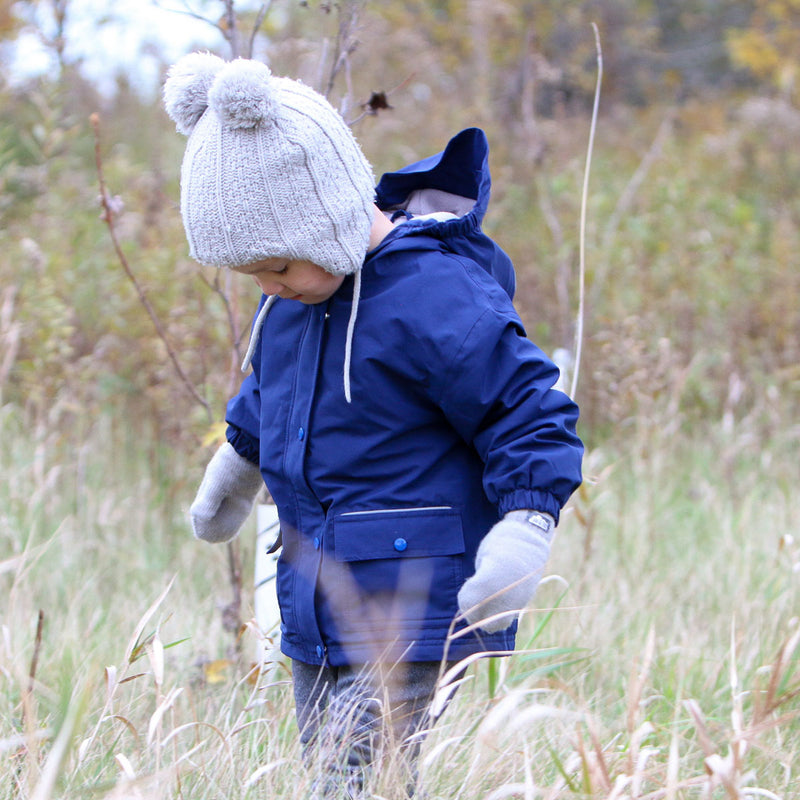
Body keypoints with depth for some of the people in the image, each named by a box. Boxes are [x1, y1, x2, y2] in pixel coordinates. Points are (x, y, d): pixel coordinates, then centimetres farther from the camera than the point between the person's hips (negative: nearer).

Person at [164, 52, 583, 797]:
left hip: (419, 617, -8)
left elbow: (533, 417, -14)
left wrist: (525, 528, -25)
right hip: (318, 623, 8)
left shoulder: (439, 299, -18)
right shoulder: (296, 294, 9)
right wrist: (237, 460, 44)